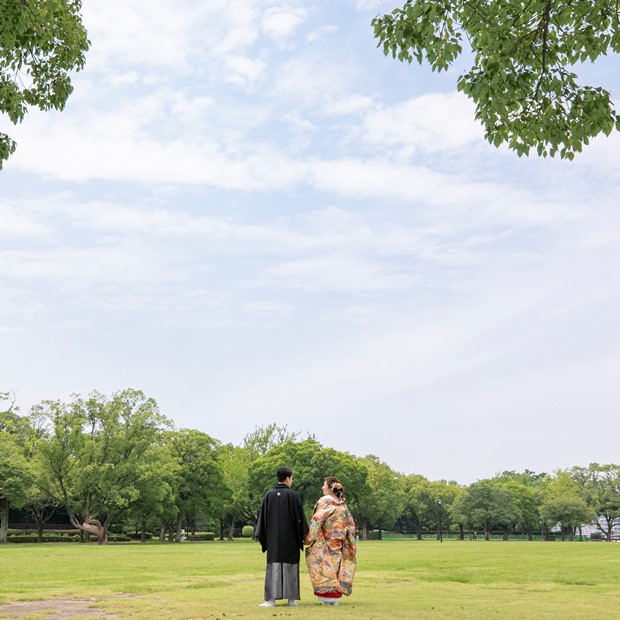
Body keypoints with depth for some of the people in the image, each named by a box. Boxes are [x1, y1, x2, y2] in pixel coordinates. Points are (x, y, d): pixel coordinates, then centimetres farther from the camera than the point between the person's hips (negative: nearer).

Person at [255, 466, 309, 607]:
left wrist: (262, 536, 9)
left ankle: (271, 599, -2)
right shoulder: (293, 495, -7)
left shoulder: (269, 495, 1)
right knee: (290, 566, 5)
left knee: (273, 566, 4)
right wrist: (303, 535, 4)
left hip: (273, 538, 2)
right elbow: (300, 517, -5)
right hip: (290, 538, -2)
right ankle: (291, 599, 6)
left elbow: (263, 517, 3)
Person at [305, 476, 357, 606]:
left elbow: (316, 520, -14)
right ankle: (336, 595, 10)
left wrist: (308, 538, -8)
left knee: (326, 566, -1)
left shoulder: (325, 501, -11)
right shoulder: (342, 503, 8)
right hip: (338, 542, 6)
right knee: (336, 565, 9)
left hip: (325, 541, -6)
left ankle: (326, 593, -2)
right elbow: (350, 523, 10)